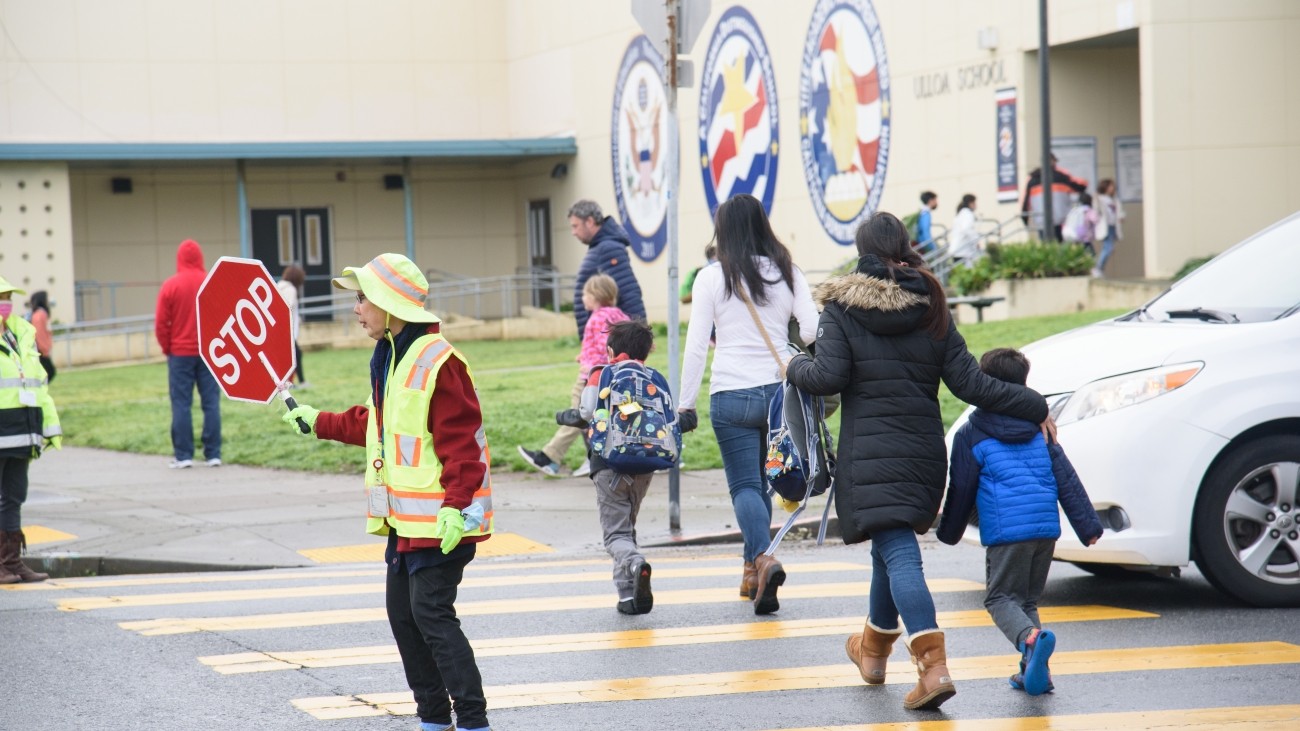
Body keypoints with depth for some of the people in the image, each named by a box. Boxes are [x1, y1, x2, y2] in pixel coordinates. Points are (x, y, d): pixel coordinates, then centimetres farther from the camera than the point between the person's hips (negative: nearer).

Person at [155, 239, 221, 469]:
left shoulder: (170, 286, -6)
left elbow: (160, 323, -5)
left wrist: (167, 348, 9)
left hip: (180, 354, -2)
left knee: (181, 405, 2)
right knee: (211, 403, 3)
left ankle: (183, 456, 0)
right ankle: (213, 454, 2)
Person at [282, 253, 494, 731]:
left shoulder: (438, 362, -18)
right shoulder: (389, 358, 13)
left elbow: (461, 442, -21)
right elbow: (371, 423, 27)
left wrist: (456, 505, -25)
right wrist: (317, 423, 31)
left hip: (440, 518, -10)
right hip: (406, 518, 10)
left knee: (431, 613, -11)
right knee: (402, 612, 12)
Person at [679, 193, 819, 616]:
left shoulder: (712, 277, -4)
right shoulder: (787, 272, 5)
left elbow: (696, 346, -5)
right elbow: (812, 330, -1)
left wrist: (686, 403, 1)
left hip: (731, 395, -3)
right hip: (778, 391, 4)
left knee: (745, 485, -3)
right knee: (763, 481, 17)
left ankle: (763, 559, -27)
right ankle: (752, 572, 22)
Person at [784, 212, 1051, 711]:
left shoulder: (841, 309, -3)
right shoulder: (931, 310, 6)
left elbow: (829, 376, -13)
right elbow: (969, 383, 0)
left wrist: (797, 367, 8)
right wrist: (1034, 408, 7)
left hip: (870, 454, -5)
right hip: (923, 450, 5)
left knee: (898, 554, -11)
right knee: (893, 547, 24)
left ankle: (933, 666, -27)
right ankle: (874, 647, 41)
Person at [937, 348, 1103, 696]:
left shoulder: (970, 435, 2)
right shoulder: (1039, 429, 15)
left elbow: (961, 490, 4)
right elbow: (1067, 479, 12)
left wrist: (949, 532, 19)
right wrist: (1088, 524, 13)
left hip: (1007, 530, -5)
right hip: (1047, 528, 5)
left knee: (1001, 598, 2)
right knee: (1028, 599, 17)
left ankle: (1031, 639, -29)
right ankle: (1035, 669, 3)